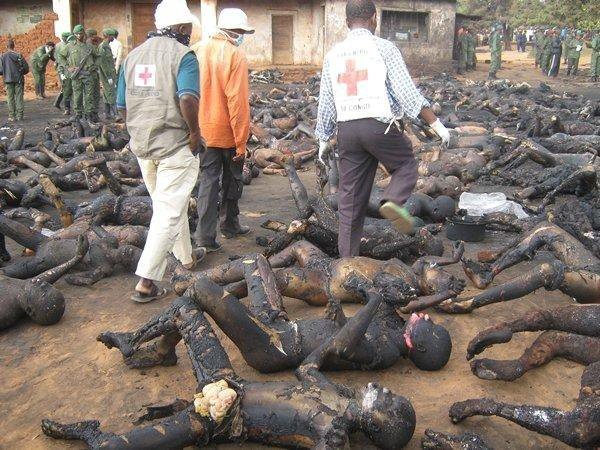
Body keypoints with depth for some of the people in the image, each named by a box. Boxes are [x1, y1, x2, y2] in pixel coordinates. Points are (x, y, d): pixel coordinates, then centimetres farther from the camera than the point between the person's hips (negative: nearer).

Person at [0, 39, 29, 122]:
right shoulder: (19, 55, -5)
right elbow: (26, 68, -4)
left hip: (8, 80, 0)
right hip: (19, 80, 0)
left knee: (10, 98, 6)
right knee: (19, 97, 6)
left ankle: (12, 116, 5)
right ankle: (19, 115, 5)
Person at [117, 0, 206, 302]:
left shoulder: (133, 56, 10)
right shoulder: (182, 55, -10)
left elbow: (122, 106, 11)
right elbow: (188, 99, -26)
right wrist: (194, 132, -13)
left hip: (142, 146, 7)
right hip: (175, 146, -7)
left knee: (167, 205, 22)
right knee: (169, 214, -2)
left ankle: (186, 257, 40)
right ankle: (146, 282, -4)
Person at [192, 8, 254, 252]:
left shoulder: (199, 50, 1)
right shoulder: (236, 56, -15)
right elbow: (237, 101, -19)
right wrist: (241, 141, -15)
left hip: (204, 131, 4)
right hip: (228, 131, -4)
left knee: (208, 180, 8)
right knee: (233, 179, 16)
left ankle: (205, 234, 3)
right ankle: (230, 224, 28)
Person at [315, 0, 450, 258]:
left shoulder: (333, 54, 12)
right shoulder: (384, 48, -2)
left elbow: (325, 103, 15)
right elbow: (407, 93, -8)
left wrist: (323, 140, 23)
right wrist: (436, 124, -5)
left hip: (347, 129, 5)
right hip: (381, 126, -4)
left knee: (350, 198, 11)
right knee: (406, 167, 20)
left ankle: (347, 257, 16)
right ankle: (393, 201, -10)